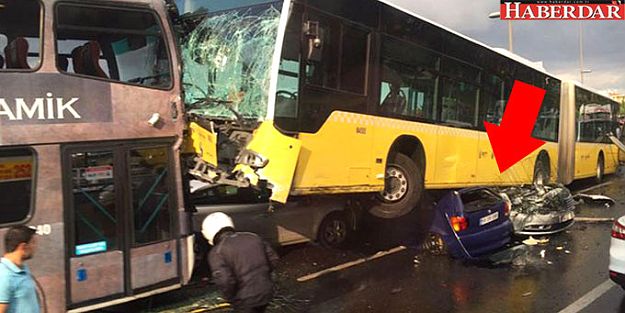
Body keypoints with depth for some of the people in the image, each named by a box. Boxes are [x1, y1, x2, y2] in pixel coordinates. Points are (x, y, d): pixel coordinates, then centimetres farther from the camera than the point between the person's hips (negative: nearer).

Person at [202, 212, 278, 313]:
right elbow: (273, 258, 8)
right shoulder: (253, 237, 4)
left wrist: (231, 299, -6)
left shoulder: (217, 252, -13)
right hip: (266, 292, 6)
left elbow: (224, 281, -24)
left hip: (245, 300, -6)